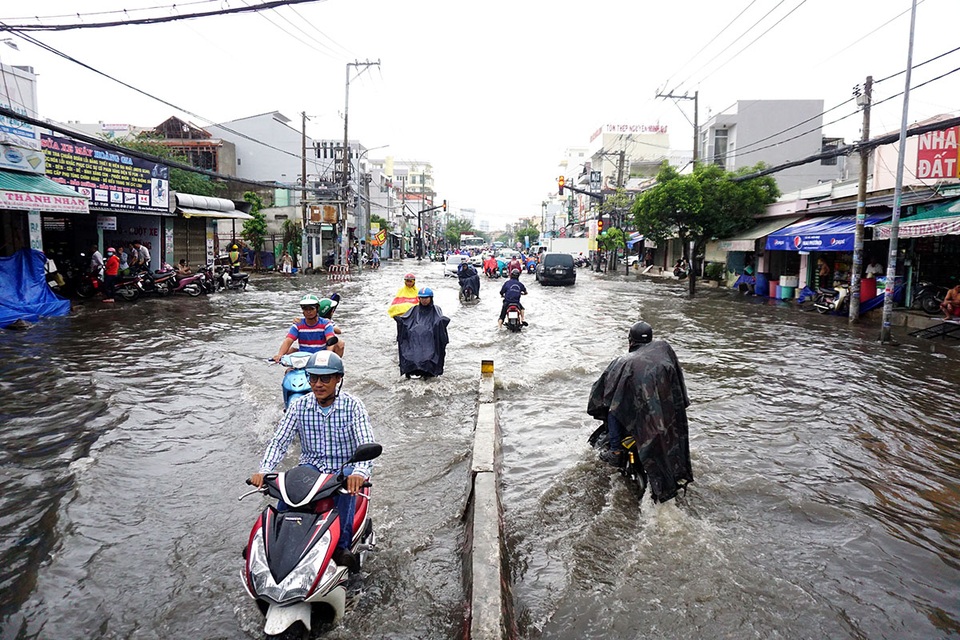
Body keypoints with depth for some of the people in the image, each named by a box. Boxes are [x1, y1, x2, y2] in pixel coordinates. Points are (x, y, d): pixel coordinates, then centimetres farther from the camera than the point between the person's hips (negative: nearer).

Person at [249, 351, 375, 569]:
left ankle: (341, 546, -29)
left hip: (343, 469, -2)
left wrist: (360, 472, -40)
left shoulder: (353, 406, -10)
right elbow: (279, 441, -5)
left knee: (348, 481, -36)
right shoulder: (299, 406, -1)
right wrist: (263, 470, -24)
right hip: (311, 467, 2)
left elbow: (367, 445, -19)